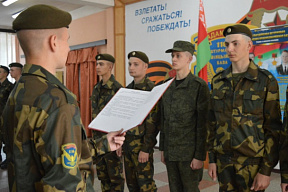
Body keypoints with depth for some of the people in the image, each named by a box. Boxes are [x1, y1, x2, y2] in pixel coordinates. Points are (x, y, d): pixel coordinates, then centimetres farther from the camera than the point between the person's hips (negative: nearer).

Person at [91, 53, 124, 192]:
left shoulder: (117, 88, -13)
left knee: (115, 175, 5)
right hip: (98, 136, 8)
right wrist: (94, 136, 16)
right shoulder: (97, 89, 11)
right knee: (102, 174, 16)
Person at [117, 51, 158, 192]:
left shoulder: (151, 89, -12)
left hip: (141, 144, -7)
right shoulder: (128, 89, 11)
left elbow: (153, 122, -16)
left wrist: (146, 149, -18)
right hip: (127, 143, 7)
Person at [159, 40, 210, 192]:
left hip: (189, 153, -5)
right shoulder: (168, 87, 9)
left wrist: (200, 156, -14)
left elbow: (203, 124, -13)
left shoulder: (199, 86, -9)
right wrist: (162, 149, 12)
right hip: (170, 152, 6)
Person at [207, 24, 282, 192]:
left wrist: (267, 170, -11)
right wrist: (212, 158, 6)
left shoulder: (266, 80, -7)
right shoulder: (218, 81, 4)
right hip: (224, 159, 4)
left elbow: (273, 128, -8)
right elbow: (213, 122, 7)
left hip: (253, 161, -3)